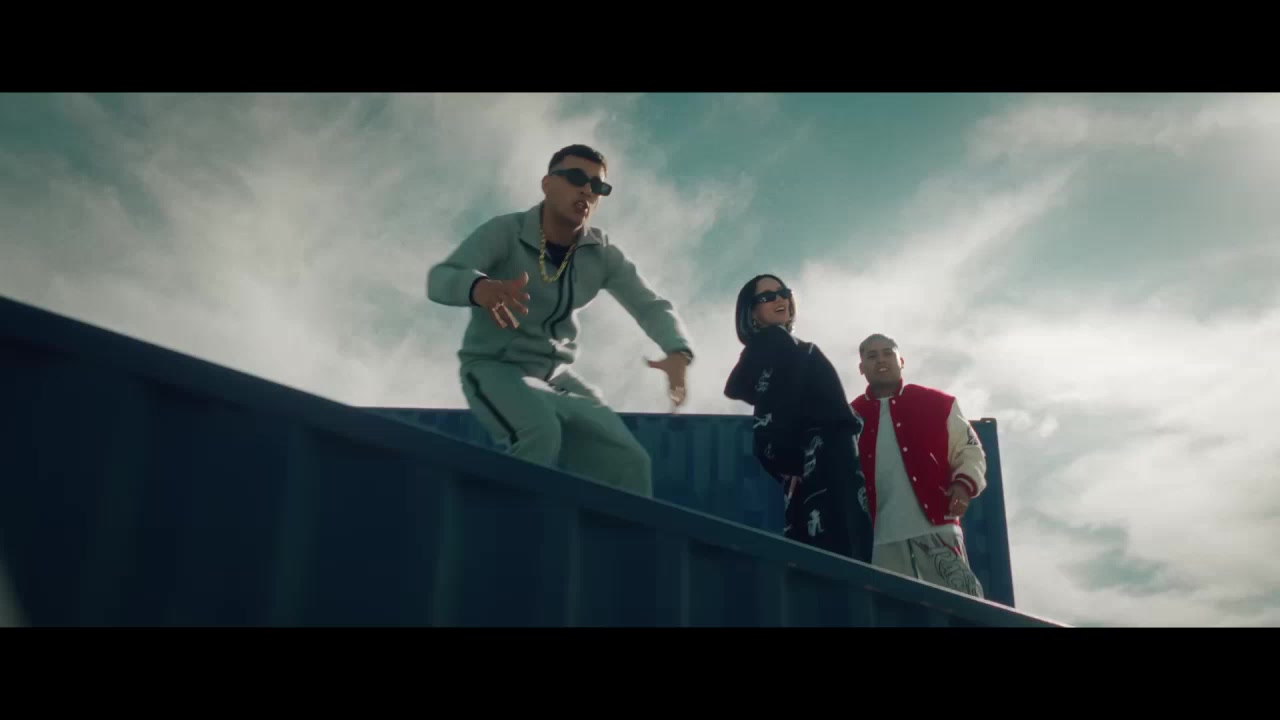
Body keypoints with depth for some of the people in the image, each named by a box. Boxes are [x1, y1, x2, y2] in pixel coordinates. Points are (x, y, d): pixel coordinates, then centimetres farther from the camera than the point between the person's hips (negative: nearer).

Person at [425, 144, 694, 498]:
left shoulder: (602, 253, -3)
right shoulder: (505, 232, -16)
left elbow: (651, 305, -2)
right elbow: (439, 278, -28)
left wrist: (678, 352, -26)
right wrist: (480, 287, -54)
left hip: (557, 375, 5)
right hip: (494, 368, -5)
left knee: (627, 460, -7)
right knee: (541, 432, -35)